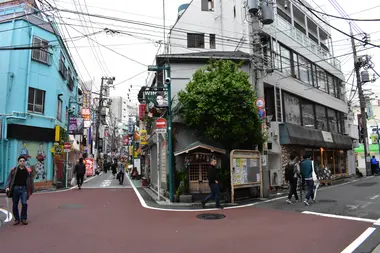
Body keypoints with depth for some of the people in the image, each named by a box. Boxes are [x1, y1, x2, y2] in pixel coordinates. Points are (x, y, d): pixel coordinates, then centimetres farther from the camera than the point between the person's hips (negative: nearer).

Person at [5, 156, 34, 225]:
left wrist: (31, 190, 10)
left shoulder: (28, 170, 3)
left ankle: (24, 218, 4)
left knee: (24, 203, -11)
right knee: (15, 205, 7)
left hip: (24, 189, -1)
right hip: (15, 188, 1)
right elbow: (9, 179, 3)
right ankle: (17, 219, 21)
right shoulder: (14, 170, 2)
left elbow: (30, 181, 9)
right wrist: (7, 187, -12)